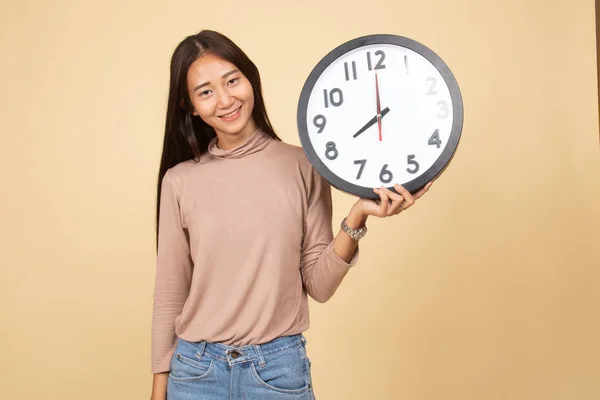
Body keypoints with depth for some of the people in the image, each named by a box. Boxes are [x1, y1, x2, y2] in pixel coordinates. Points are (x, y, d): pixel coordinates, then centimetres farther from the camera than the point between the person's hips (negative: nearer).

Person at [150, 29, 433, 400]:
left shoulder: (303, 165, -6)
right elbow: (170, 296, 4)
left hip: (279, 367, -1)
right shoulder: (179, 181, -3)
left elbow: (319, 285, -4)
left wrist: (355, 220, -18)